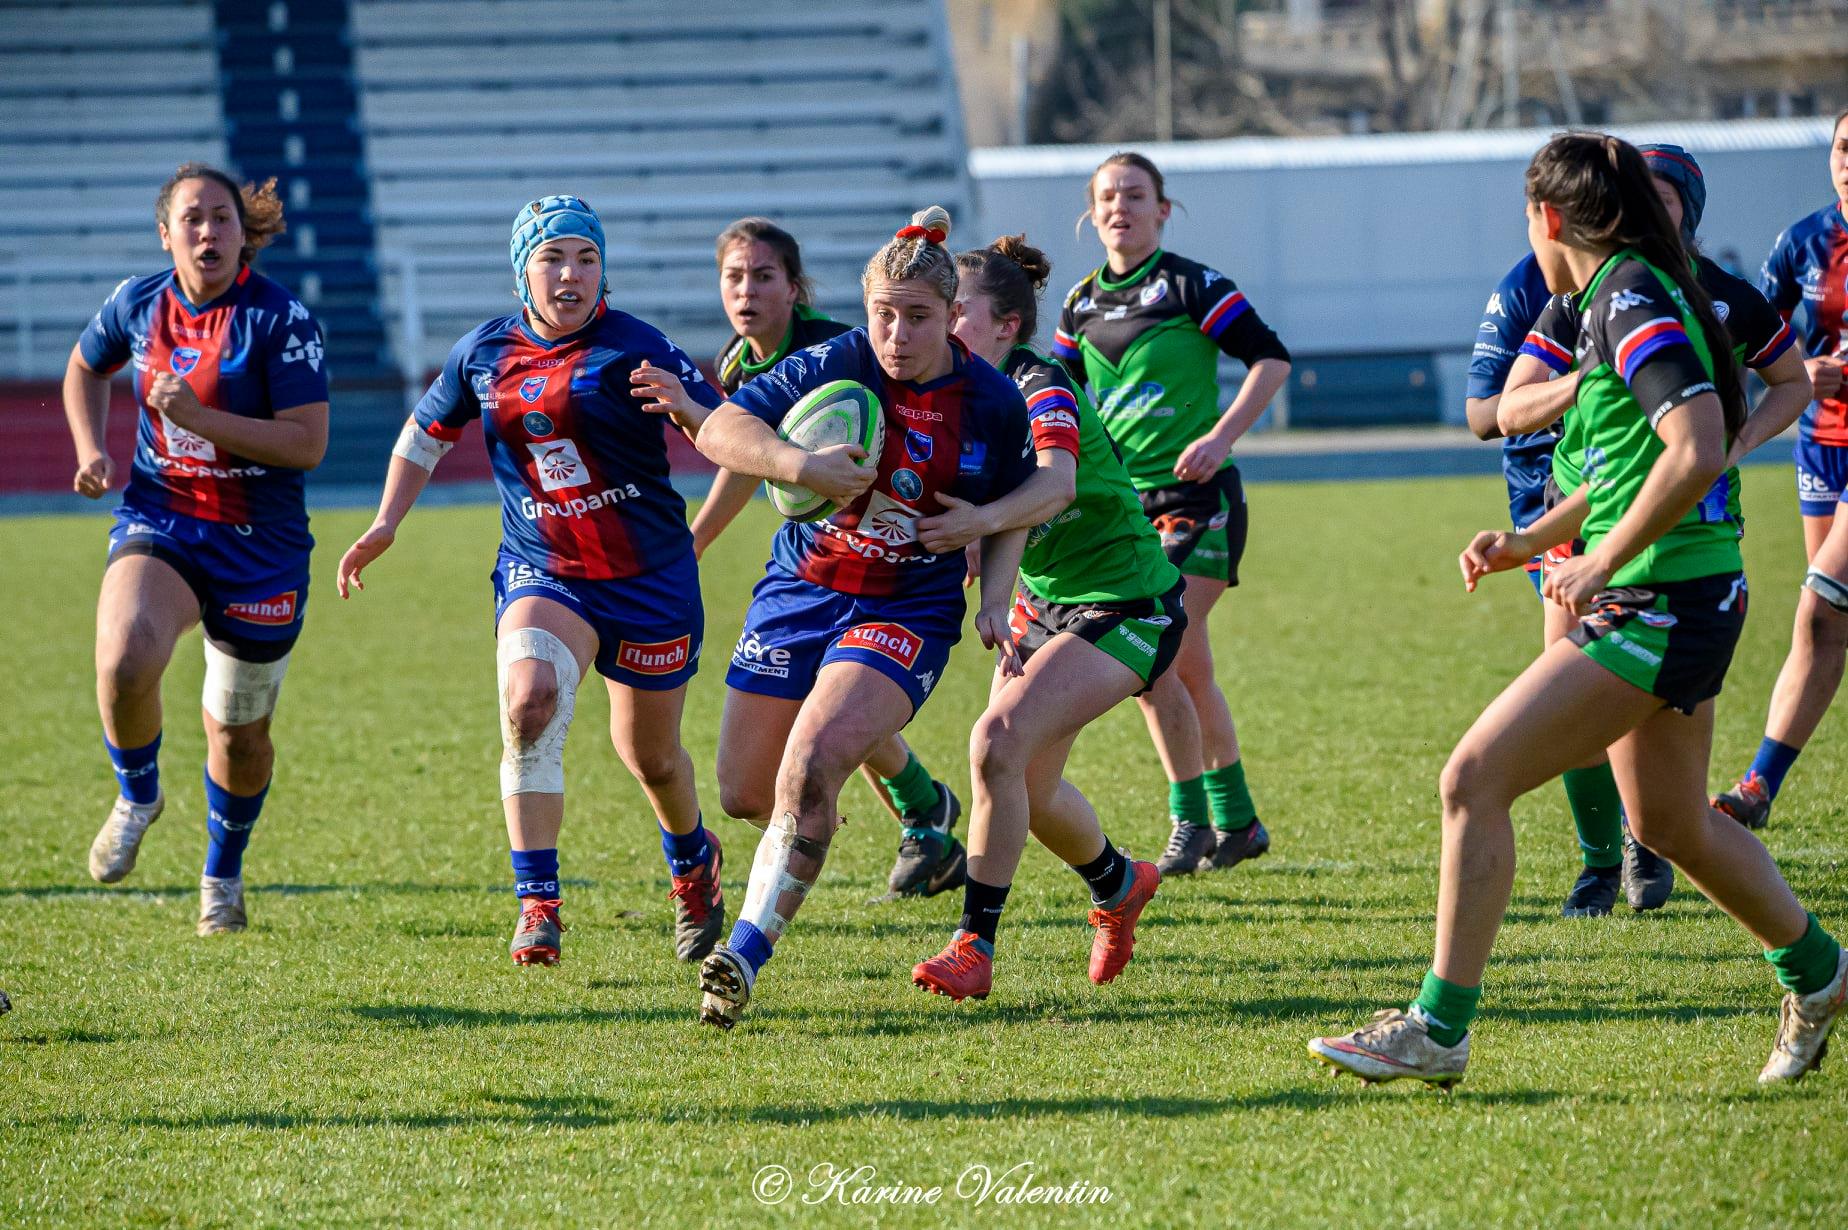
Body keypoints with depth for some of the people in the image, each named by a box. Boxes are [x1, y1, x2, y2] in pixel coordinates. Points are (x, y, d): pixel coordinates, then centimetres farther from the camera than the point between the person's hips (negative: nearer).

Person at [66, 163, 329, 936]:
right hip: (159, 523, 2)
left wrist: (199, 416, -26)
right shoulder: (139, 304, 0)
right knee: (125, 661, -29)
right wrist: (91, 449, 6)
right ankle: (137, 796, 2)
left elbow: (307, 443, -17)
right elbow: (86, 367, 22)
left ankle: (222, 875, 39)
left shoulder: (281, 319, -13)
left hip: (260, 545, -1)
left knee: (239, 731, 11)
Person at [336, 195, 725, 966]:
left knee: (651, 757, 12)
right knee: (529, 701, -28)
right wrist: (385, 525, 12)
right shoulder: (485, 352, 1)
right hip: (540, 573, 1)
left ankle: (693, 863, 47)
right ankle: (537, 904, -25)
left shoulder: (635, 348, -11)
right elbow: (426, 432, 19)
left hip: (649, 577, -1)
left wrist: (685, 407, -34)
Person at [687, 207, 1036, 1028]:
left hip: (908, 613, -2)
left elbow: (1011, 515, 11)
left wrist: (995, 602, -6)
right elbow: (720, 429, -17)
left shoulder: (994, 403, -6)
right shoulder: (833, 367, -12)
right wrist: (798, 464, -35)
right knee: (744, 794, 7)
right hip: (800, 592, 2)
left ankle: (745, 956, -20)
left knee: (809, 769, -24)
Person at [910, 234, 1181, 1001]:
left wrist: (983, 519, -61)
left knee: (999, 743, -23)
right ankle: (1120, 884, 41)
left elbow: (1056, 484, -43)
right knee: (1026, 783, 10)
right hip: (1043, 602, 9)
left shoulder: (1040, 387, -24)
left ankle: (974, 947, -17)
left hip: (1127, 609, -9)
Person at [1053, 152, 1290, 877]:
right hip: (1124, 502, 6)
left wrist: (1221, 437, -16)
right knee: (1187, 669, 10)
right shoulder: (1082, 304, 11)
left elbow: (1271, 359, -8)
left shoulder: (1190, 286, -7)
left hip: (1195, 497, -6)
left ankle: (1191, 823, -4)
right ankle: (1235, 822, 22)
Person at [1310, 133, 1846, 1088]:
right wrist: (1527, 543, 15)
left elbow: (1697, 453, -27)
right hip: (1658, 608, 10)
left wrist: (1601, 561, -21)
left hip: (1660, 606, -10)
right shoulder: (1615, 300, 15)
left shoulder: (1632, 301, -16)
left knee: (1473, 780, -11)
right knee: (1670, 825, 23)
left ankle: (1437, 1030, -7)